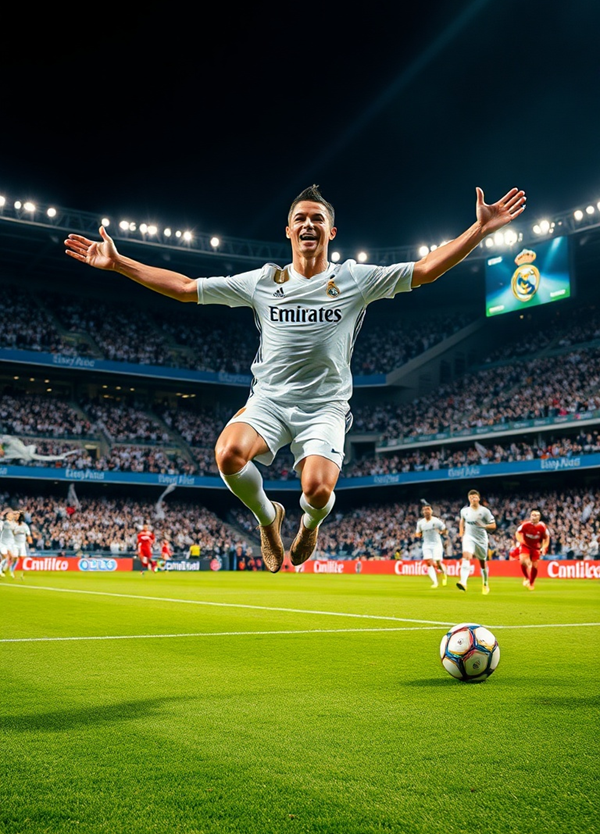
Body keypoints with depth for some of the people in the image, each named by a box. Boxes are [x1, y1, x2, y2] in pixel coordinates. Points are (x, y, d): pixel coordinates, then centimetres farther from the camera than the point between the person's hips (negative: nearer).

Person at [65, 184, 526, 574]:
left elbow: (423, 270, 0)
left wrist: (480, 229, -9)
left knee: (318, 491, -26)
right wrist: (118, 262, 7)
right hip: (268, 400, 1)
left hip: (325, 407, -1)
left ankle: (310, 522, 16)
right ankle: (267, 515, 5)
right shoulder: (261, 282, 8)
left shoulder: (355, 279, 4)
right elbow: (185, 287, 11)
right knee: (229, 454, -30)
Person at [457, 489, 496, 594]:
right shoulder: (464, 510, 4)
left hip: (481, 539, 0)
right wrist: (461, 532, 14)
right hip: (468, 537, 0)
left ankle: (485, 585, 33)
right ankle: (463, 582, -38)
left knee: (483, 563, 11)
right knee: (466, 556, -25)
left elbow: (493, 525, -3)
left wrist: (483, 526, -20)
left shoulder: (484, 511, -4)